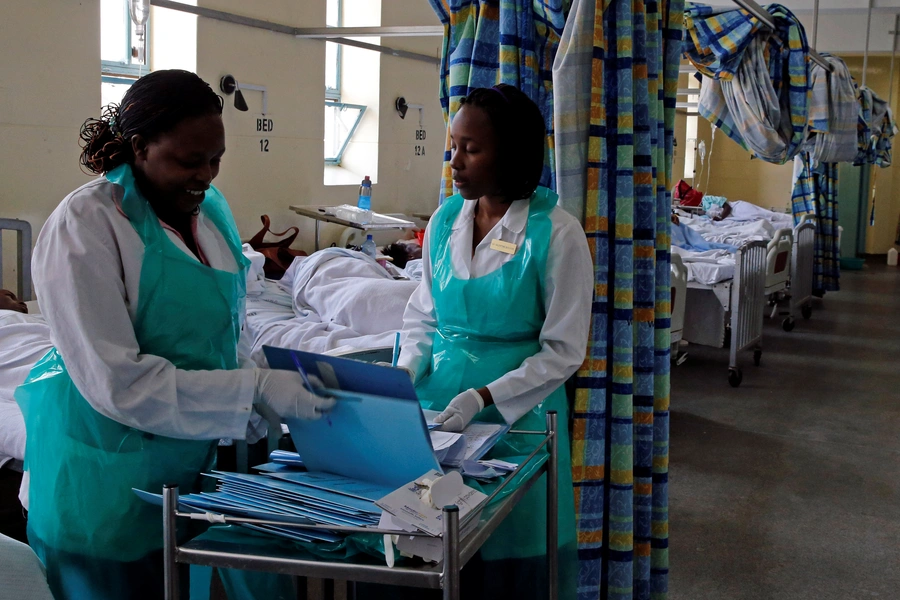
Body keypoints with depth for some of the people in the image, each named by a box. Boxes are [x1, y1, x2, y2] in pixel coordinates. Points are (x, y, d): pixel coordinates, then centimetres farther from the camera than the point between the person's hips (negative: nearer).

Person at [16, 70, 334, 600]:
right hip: (108, 476, -6)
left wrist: (271, 382, -7)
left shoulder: (210, 208, 4)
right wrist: (256, 392, -26)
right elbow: (116, 381, -23)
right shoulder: (85, 224, -18)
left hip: (195, 457, 7)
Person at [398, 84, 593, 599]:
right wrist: (405, 373, -7)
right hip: (437, 410, 4)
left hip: (517, 417, -4)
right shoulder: (445, 220, 3)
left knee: (511, 553, 7)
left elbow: (564, 352, -11)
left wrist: (483, 397, -19)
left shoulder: (556, 232, -13)